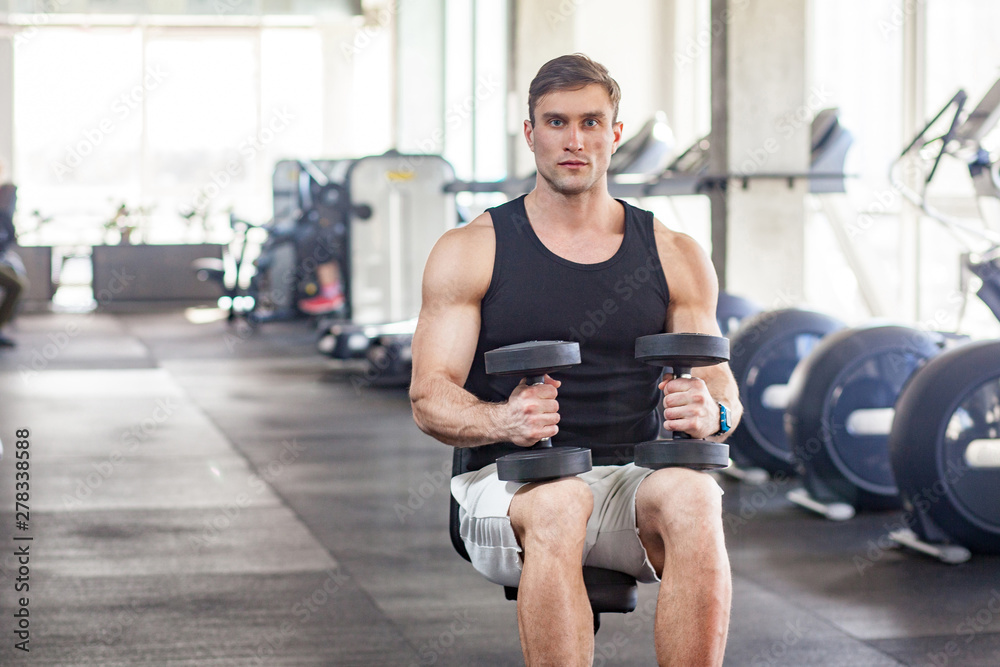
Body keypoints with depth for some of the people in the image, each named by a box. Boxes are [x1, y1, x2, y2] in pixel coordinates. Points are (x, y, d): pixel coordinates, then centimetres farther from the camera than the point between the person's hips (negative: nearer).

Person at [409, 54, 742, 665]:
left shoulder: (675, 257, 11)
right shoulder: (470, 252, 5)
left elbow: (722, 387, 11)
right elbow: (430, 398, -1)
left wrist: (710, 413, -16)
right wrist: (503, 420, -24)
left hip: (632, 478, 2)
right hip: (511, 483, -2)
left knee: (692, 497, -33)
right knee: (557, 506, -38)